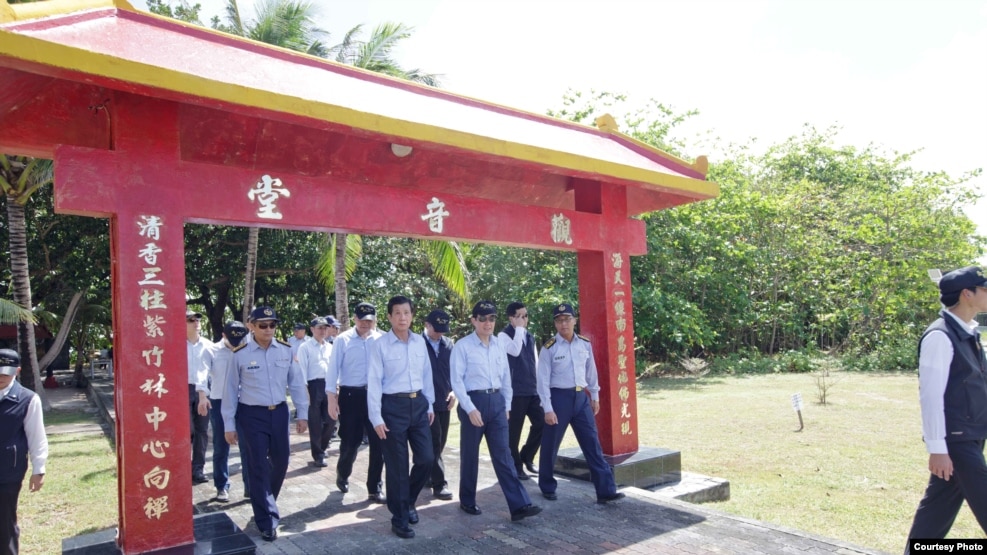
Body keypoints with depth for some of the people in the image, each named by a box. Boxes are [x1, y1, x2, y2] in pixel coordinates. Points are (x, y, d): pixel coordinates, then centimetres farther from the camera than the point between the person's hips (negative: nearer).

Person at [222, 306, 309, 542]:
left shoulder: (287, 351, -4)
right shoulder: (240, 354, -10)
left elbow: (296, 383, 3)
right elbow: (231, 390, -3)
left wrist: (302, 414, 3)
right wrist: (229, 425, -1)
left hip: (279, 411, 3)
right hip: (252, 415, -3)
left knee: (280, 461, 14)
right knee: (259, 467, 1)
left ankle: (265, 503, 43)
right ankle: (267, 522, 14)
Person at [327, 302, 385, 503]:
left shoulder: (381, 339, 0)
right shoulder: (343, 340, -4)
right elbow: (333, 369, -4)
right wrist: (332, 398, -8)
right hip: (350, 395, -2)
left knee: (378, 442, 4)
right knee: (351, 441, 8)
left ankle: (374, 488, 18)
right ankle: (342, 475, 39)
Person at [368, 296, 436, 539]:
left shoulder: (420, 342, 5)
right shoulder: (380, 345, -9)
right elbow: (374, 381, -9)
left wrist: (429, 404, 15)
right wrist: (376, 418, -12)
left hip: (418, 404, 5)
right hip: (393, 406, -4)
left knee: (426, 459, 6)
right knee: (397, 466, 6)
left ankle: (409, 501, 35)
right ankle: (399, 519, 23)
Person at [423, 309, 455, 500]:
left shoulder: (448, 344, 6)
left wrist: (453, 391, -2)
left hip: (444, 400, 6)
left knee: (440, 442, 13)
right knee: (434, 442, -4)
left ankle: (426, 475, 30)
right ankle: (439, 483, 3)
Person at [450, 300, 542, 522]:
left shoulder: (499, 345, 8)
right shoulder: (462, 346, -8)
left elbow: (506, 377, 14)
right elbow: (457, 380, -11)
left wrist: (506, 405, 10)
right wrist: (470, 408, -16)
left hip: (496, 401, 4)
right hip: (473, 402, -4)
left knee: (503, 455, 3)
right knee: (470, 455, 10)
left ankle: (519, 505, 1)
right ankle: (467, 501, 27)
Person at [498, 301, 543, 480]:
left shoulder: (529, 337, 15)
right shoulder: (504, 335, -6)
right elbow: (515, 351, -26)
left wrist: (540, 385, 15)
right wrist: (519, 329, -16)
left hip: (533, 389, 7)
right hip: (515, 390, -7)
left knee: (542, 423, 5)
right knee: (514, 430, 1)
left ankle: (526, 457, 24)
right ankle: (515, 466, 15)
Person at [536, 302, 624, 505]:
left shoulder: (585, 344, 4)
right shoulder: (549, 348, -9)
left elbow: (591, 372, 14)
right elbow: (543, 380, -9)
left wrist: (595, 397, 16)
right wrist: (548, 409, -13)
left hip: (581, 397, 4)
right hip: (559, 397, -3)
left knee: (593, 444, 2)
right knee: (550, 446, 8)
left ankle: (606, 490, 6)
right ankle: (547, 487, 28)